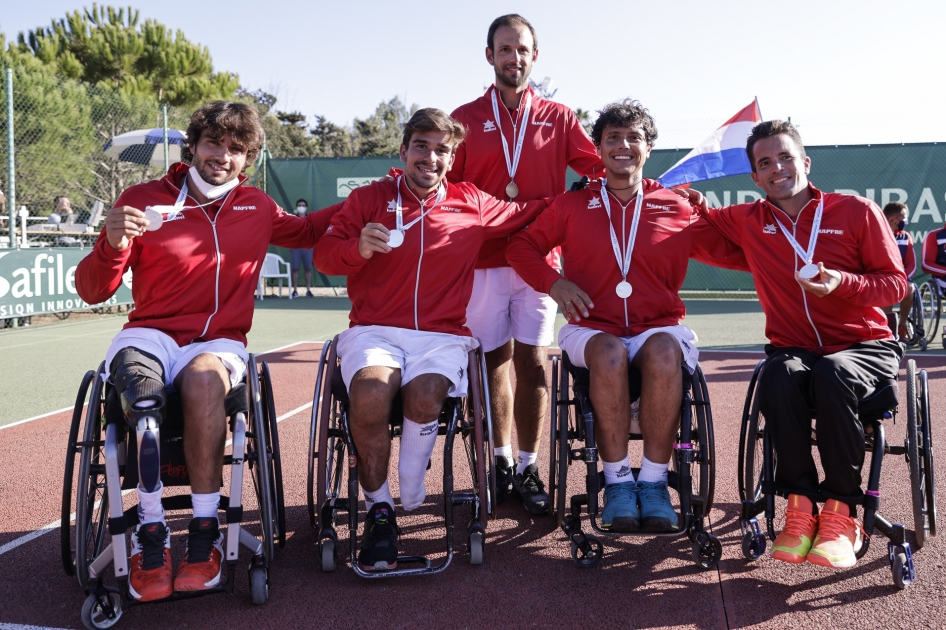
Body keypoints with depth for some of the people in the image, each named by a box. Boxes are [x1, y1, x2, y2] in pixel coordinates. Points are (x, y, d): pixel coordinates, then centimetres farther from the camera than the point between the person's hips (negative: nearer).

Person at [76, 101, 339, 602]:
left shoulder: (256, 208, 14)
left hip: (219, 342, 1)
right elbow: (92, 292, 3)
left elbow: (305, 232, 35)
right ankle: (150, 535, -26)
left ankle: (205, 532, -25)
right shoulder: (143, 200, 4)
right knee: (141, 385, -37)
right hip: (150, 334, -1)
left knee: (203, 380, -36)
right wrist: (113, 245, -18)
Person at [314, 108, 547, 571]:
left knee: (424, 397, -32)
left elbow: (527, 217, 27)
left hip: (442, 336, 1)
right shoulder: (369, 198, 12)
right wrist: (358, 247, -16)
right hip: (375, 331, 0)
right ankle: (378, 510, -10)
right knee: (370, 395, -32)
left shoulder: (472, 204, 15)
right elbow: (323, 254, 4)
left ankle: (409, 492, -3)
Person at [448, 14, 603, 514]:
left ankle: (528, 468, 7)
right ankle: (501, 460, 19)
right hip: (484, 260, 0)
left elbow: (599, 167, 1)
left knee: (532, 360, -2)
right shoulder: (465, 119, 10)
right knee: (494, 358, 4)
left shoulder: (558, 118, 11)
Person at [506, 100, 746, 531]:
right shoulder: (572, 206, 13)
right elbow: (521, 246, 15)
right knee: (609, 353, -36)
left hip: (659, 327, 1)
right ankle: (618, 480, -21)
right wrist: (552, 282, -1)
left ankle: (653, 481, -22)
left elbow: (732, 253, 13)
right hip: (593, 328, 0)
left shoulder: (675, 209, 13)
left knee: (663, 351, -35)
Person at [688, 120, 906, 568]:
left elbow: (896, 283, 1)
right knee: (780, 376, -35)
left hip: (864, 347, -1)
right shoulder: (747, 221, 8)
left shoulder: (857, 211, 0)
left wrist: (842, 282, -19)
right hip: (793, 349, 2)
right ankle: (800, 508, -23)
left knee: (833, 374, -37)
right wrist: (686, 197, -2)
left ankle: (841, 512, -21)